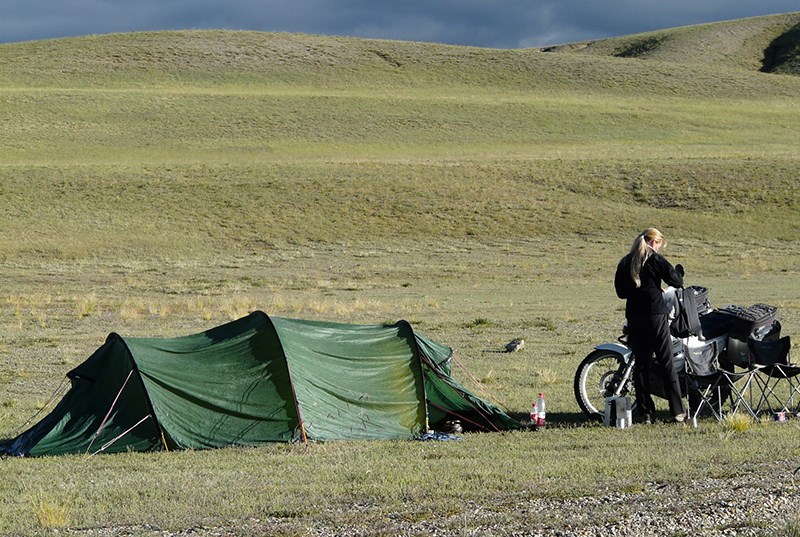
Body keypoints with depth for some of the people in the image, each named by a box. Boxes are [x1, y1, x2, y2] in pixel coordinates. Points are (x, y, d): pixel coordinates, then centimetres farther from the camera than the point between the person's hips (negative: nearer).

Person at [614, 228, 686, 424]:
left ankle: (645, 411, 5)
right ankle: (677, 410, 1)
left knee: (641, 364, 7)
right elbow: (676, 282, -5)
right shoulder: (655, 259, -5)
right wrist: (678, 270, 15)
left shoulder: (625, 263, 10)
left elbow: (620, 291, 13)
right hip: (656, 315, -4)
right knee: (667, 363, 1)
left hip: (634, 318, 4)